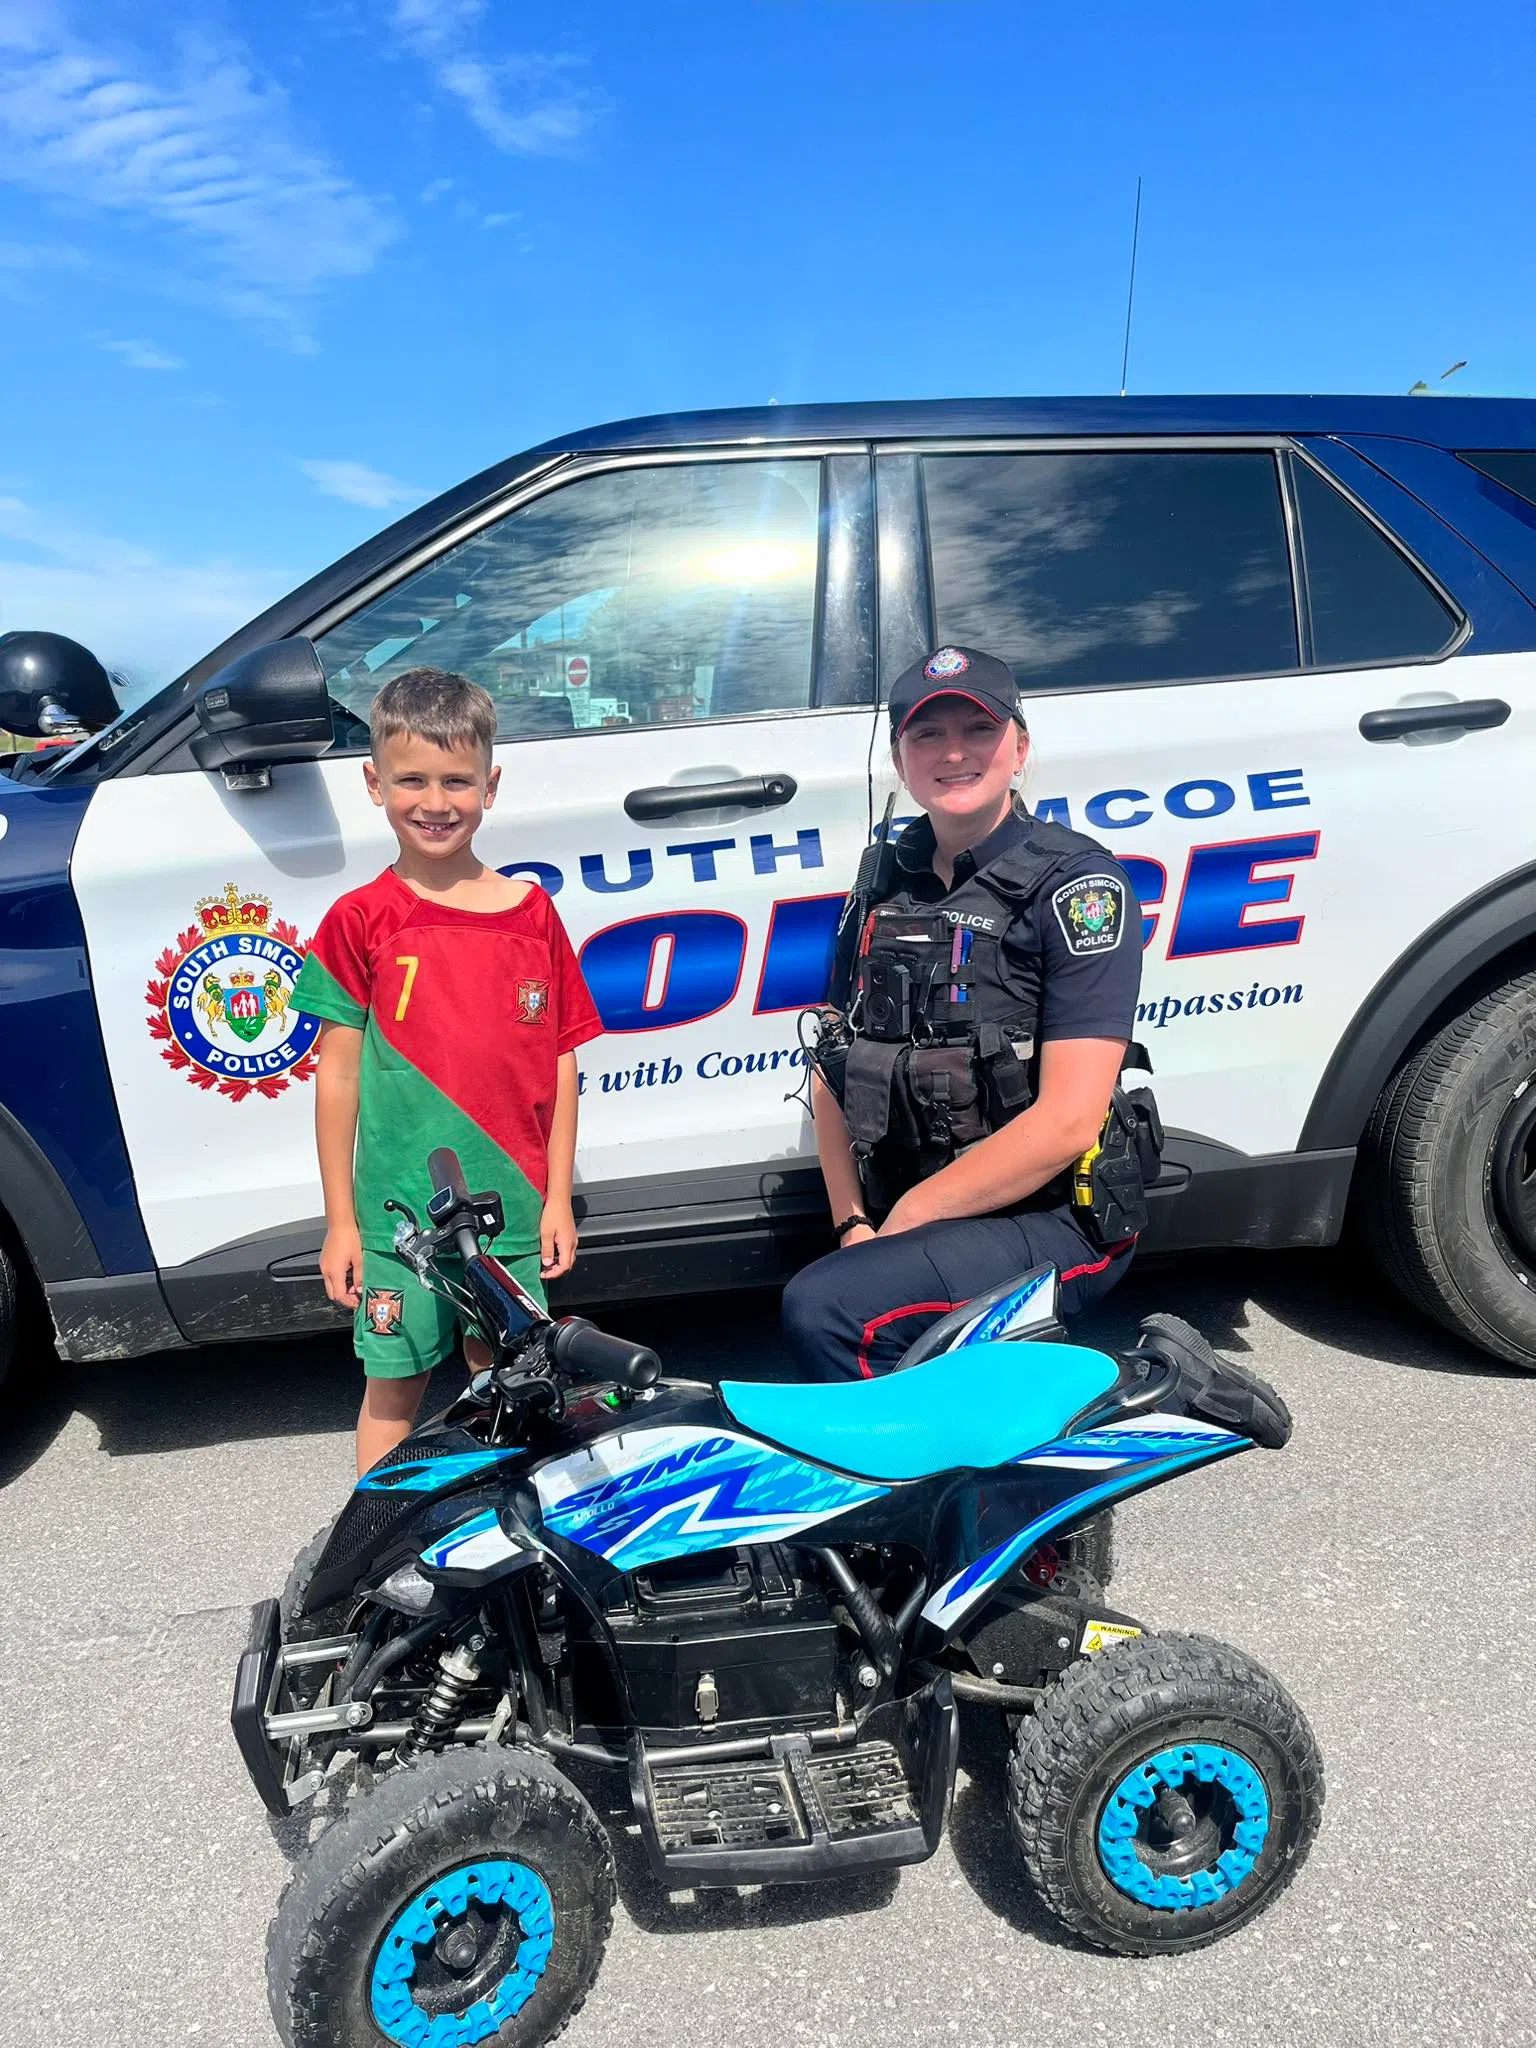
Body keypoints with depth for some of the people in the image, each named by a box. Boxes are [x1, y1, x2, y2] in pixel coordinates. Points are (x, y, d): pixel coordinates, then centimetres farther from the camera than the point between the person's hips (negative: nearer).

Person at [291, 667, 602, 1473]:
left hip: (514, 1205, 2)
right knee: (394, 1388, 11)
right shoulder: (361, 920, -3)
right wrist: (339, 1221, -2)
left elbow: (559, 1064, 4)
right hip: (398, 1208, -2)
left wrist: (558, 1197, 3)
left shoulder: (533, 914, 2)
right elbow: (338, 1075, -2)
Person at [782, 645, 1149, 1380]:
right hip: (897, 1215, 7)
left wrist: (908, 1218, -13)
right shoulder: (885, 885, 12)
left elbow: (1067, 1122, -16)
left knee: (823, 1308, -28)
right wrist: (853, 1223, 0)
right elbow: (834, 1065, 13)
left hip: (1051, 1218, -7)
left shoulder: (1078, 881, -8)